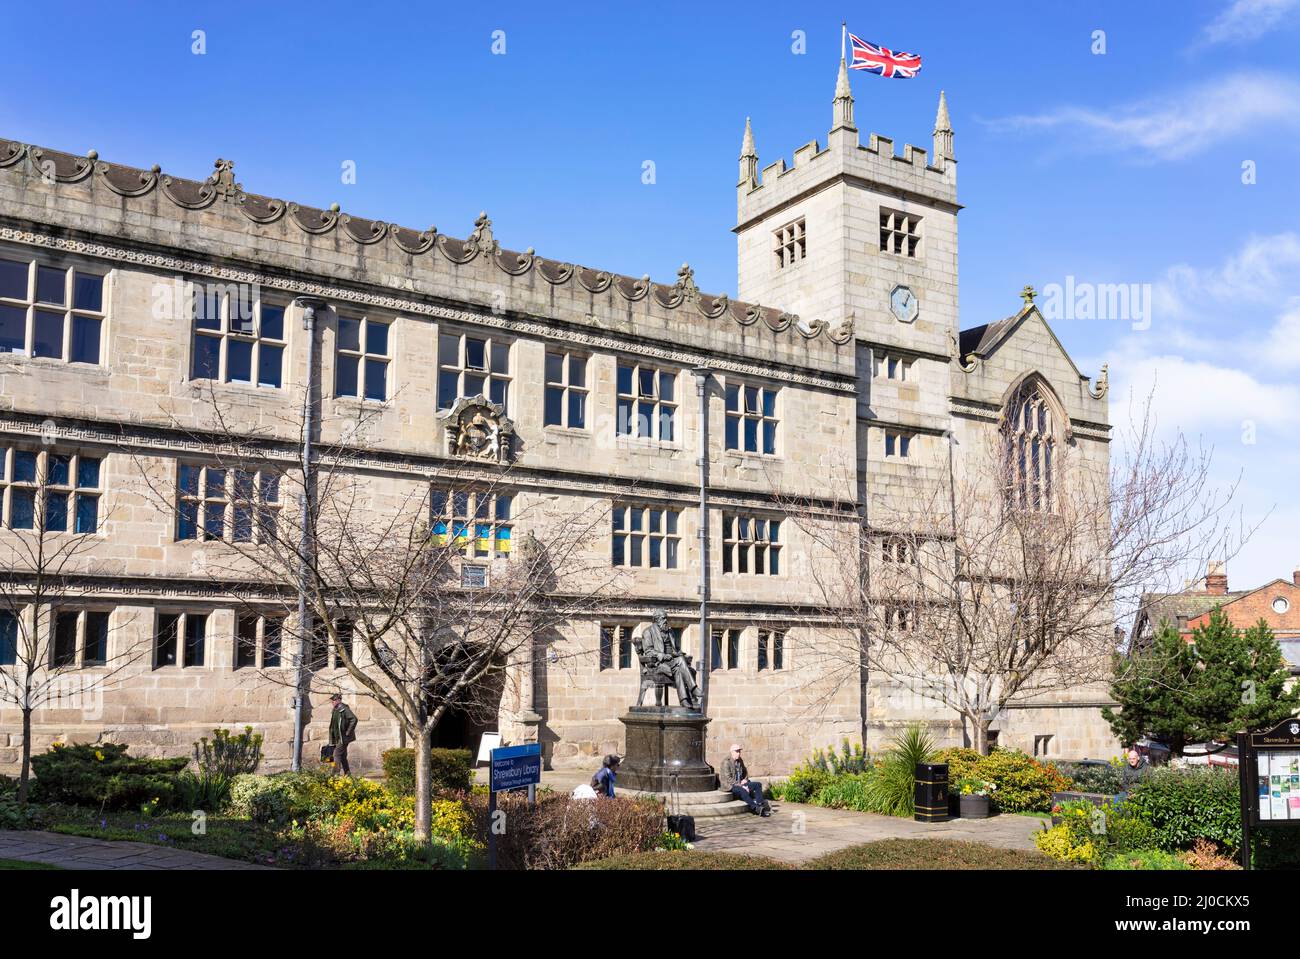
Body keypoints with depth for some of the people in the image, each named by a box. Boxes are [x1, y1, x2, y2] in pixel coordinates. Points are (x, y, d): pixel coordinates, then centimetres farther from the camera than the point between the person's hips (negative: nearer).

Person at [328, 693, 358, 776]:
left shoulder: (344, 709, -15)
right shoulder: (335, 710, 11)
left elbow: (354, 719, -24)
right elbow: (333, 725, 22)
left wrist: (348, 731, -19)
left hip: (344, 737, -9)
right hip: (338, 737, 9)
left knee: (337, 753, -13)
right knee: (342, 755, 12)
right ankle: (347, 772, 20)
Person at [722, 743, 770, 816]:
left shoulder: (740, 760, 10)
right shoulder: (726, 762, -14)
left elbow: (745, 772, 25)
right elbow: (728, 779, -20)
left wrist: (745, 779, 2)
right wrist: (741, 786, -24)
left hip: (740, 783, 8)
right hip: (730, 786, -8)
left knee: (758, 785, -6)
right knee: (742, 790, -38)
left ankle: (760, 804, -24)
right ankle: (756, 808, -41)